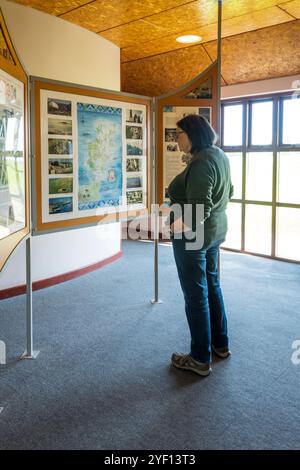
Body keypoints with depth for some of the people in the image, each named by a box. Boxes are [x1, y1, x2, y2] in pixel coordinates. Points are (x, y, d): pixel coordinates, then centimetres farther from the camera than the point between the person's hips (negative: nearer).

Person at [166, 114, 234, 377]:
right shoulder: (220, 155, 8)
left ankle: (201, 360, 14)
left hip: (193, 235, -10)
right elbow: (228, 191, 20)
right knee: (212, 286, 20)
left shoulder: (202, 162, -22)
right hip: (216, 230, 10)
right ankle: (221, 344, 35)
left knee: (196, 295, 1)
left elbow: (199, 208, -28)